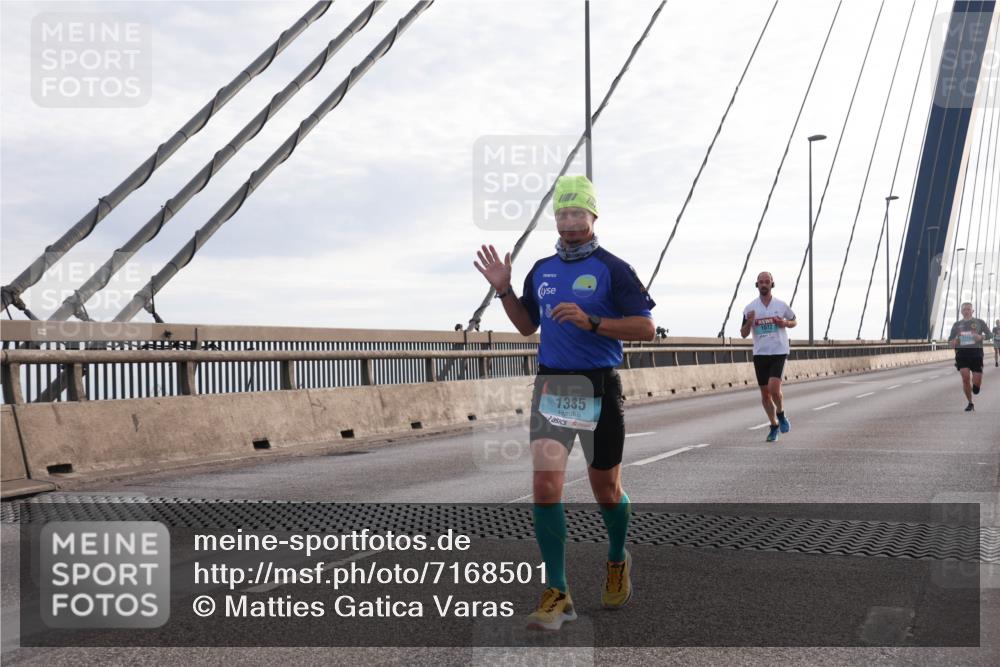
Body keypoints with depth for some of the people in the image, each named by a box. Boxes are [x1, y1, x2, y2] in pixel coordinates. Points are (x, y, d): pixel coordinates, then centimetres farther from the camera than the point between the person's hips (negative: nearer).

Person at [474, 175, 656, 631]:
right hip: (551, 387, 4)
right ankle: (557, 594, -5)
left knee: (605, 490, 10)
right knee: (544, 486, -10)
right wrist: (503, 290, 7)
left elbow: (646, 328, -10)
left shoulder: (612, 269, -6)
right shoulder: (541, 270, 11)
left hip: (598, 389, -3)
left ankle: (617, 561, 39)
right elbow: (527, 326, 22)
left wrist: (590, 321, -20)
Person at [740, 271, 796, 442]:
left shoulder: (781, 305, 1)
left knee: (774, 389, -18)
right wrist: (749, 322, -15)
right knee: (765, 393, 6)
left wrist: (785, 323, -6)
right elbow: (743, 334, 6)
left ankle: (781, 415, 10)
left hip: (779, 352, -2)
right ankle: (774, 426, 23)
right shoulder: (750, 308, 3)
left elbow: (794, 322, 17)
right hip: (760, 354, 2)